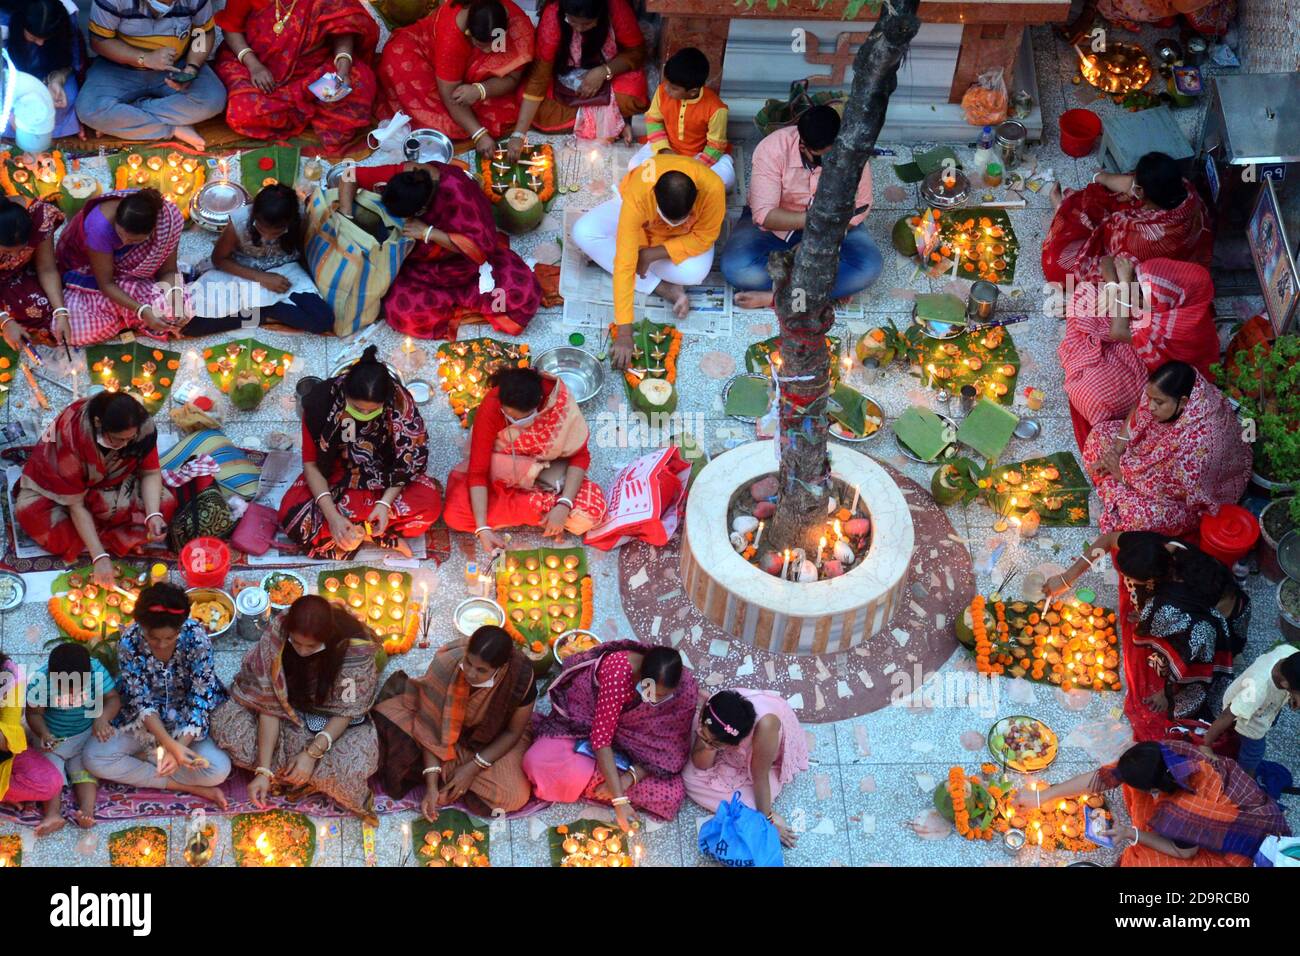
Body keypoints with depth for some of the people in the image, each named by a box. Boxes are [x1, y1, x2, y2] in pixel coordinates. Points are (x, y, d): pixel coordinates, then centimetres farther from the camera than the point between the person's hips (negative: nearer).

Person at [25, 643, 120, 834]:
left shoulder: (96, 672, -23)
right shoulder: (39, 681, -26)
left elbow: (113, 699, -17)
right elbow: (34, 713, -16)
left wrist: (103, 717, -37)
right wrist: (43, 734, -35)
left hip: (87, 733, 0)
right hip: (52, 736, 0)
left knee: (84, 767, -18)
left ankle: (87, 810, -33)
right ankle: (53, 814, -34)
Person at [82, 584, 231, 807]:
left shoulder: (196, 637, -25)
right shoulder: (130, 642, -22)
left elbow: (201, 699, -23)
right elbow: (142, 703, -20)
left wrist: (180, 745, -37)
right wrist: (170, 745, -36)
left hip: (188, 721, -2)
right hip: (142, 720, 2)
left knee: (218, 770, -27)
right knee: (94, 759, -21)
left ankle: (141, 757, -7)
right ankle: (189, 787, -18)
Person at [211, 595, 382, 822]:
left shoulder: (355, 649, -30)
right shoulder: (277, 637, -25)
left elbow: (346, 711, -20)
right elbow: (271, 703, -22)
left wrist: (313, 752, -32)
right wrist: (264, 770, -26)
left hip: (331, 724, -3)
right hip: (288, 712, 3)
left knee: (354, 766, -35)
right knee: (227, 727, -23)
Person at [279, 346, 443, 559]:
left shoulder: (400, 403, -26)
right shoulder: (321, 399, -26)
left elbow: (408, 461, -14)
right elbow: (311, 463, -18)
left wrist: (385, 502, -30)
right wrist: (332, 516, -30)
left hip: (384, 478, 0)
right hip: (335, 476, 1)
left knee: (430, 504, -29)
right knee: (292, 514, -28)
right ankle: (385, 537, -20)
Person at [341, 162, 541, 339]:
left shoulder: (456, 192, -33)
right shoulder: (402, 175, -21)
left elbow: (483, 244, -35)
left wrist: (428, 233, -34)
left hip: (463, 259, -3)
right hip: (423, 265, 3)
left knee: (524, 293, -25)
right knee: (399, 310, -26)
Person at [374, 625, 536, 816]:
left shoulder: (522, 677, -33)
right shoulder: (446, 665, -32)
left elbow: (513, 732, -16)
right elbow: (431, 727, -24)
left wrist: (472, 768, -23)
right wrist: (431, 785, -30)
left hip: (495, 741, 0)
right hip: (449, 731, 0)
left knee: (514, 796, -24)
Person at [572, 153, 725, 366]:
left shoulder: (712, 188, -41)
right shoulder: (638, 195, -42)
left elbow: (703, 238, -24)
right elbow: (624, 263, -43)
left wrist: (651, 254, -32)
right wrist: (624, 332, -46)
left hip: (687, 236, -1)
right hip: (641, 224, 1)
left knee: (694, 273, -32)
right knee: (583, 233, -26)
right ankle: (664, 289, -23)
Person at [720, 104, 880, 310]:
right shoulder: (772, 149, -25)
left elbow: (856, 213, -14)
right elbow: (763, 215, -29)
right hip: (775, 225, -1)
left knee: (869, 267, -29)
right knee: (736, 267, -31)